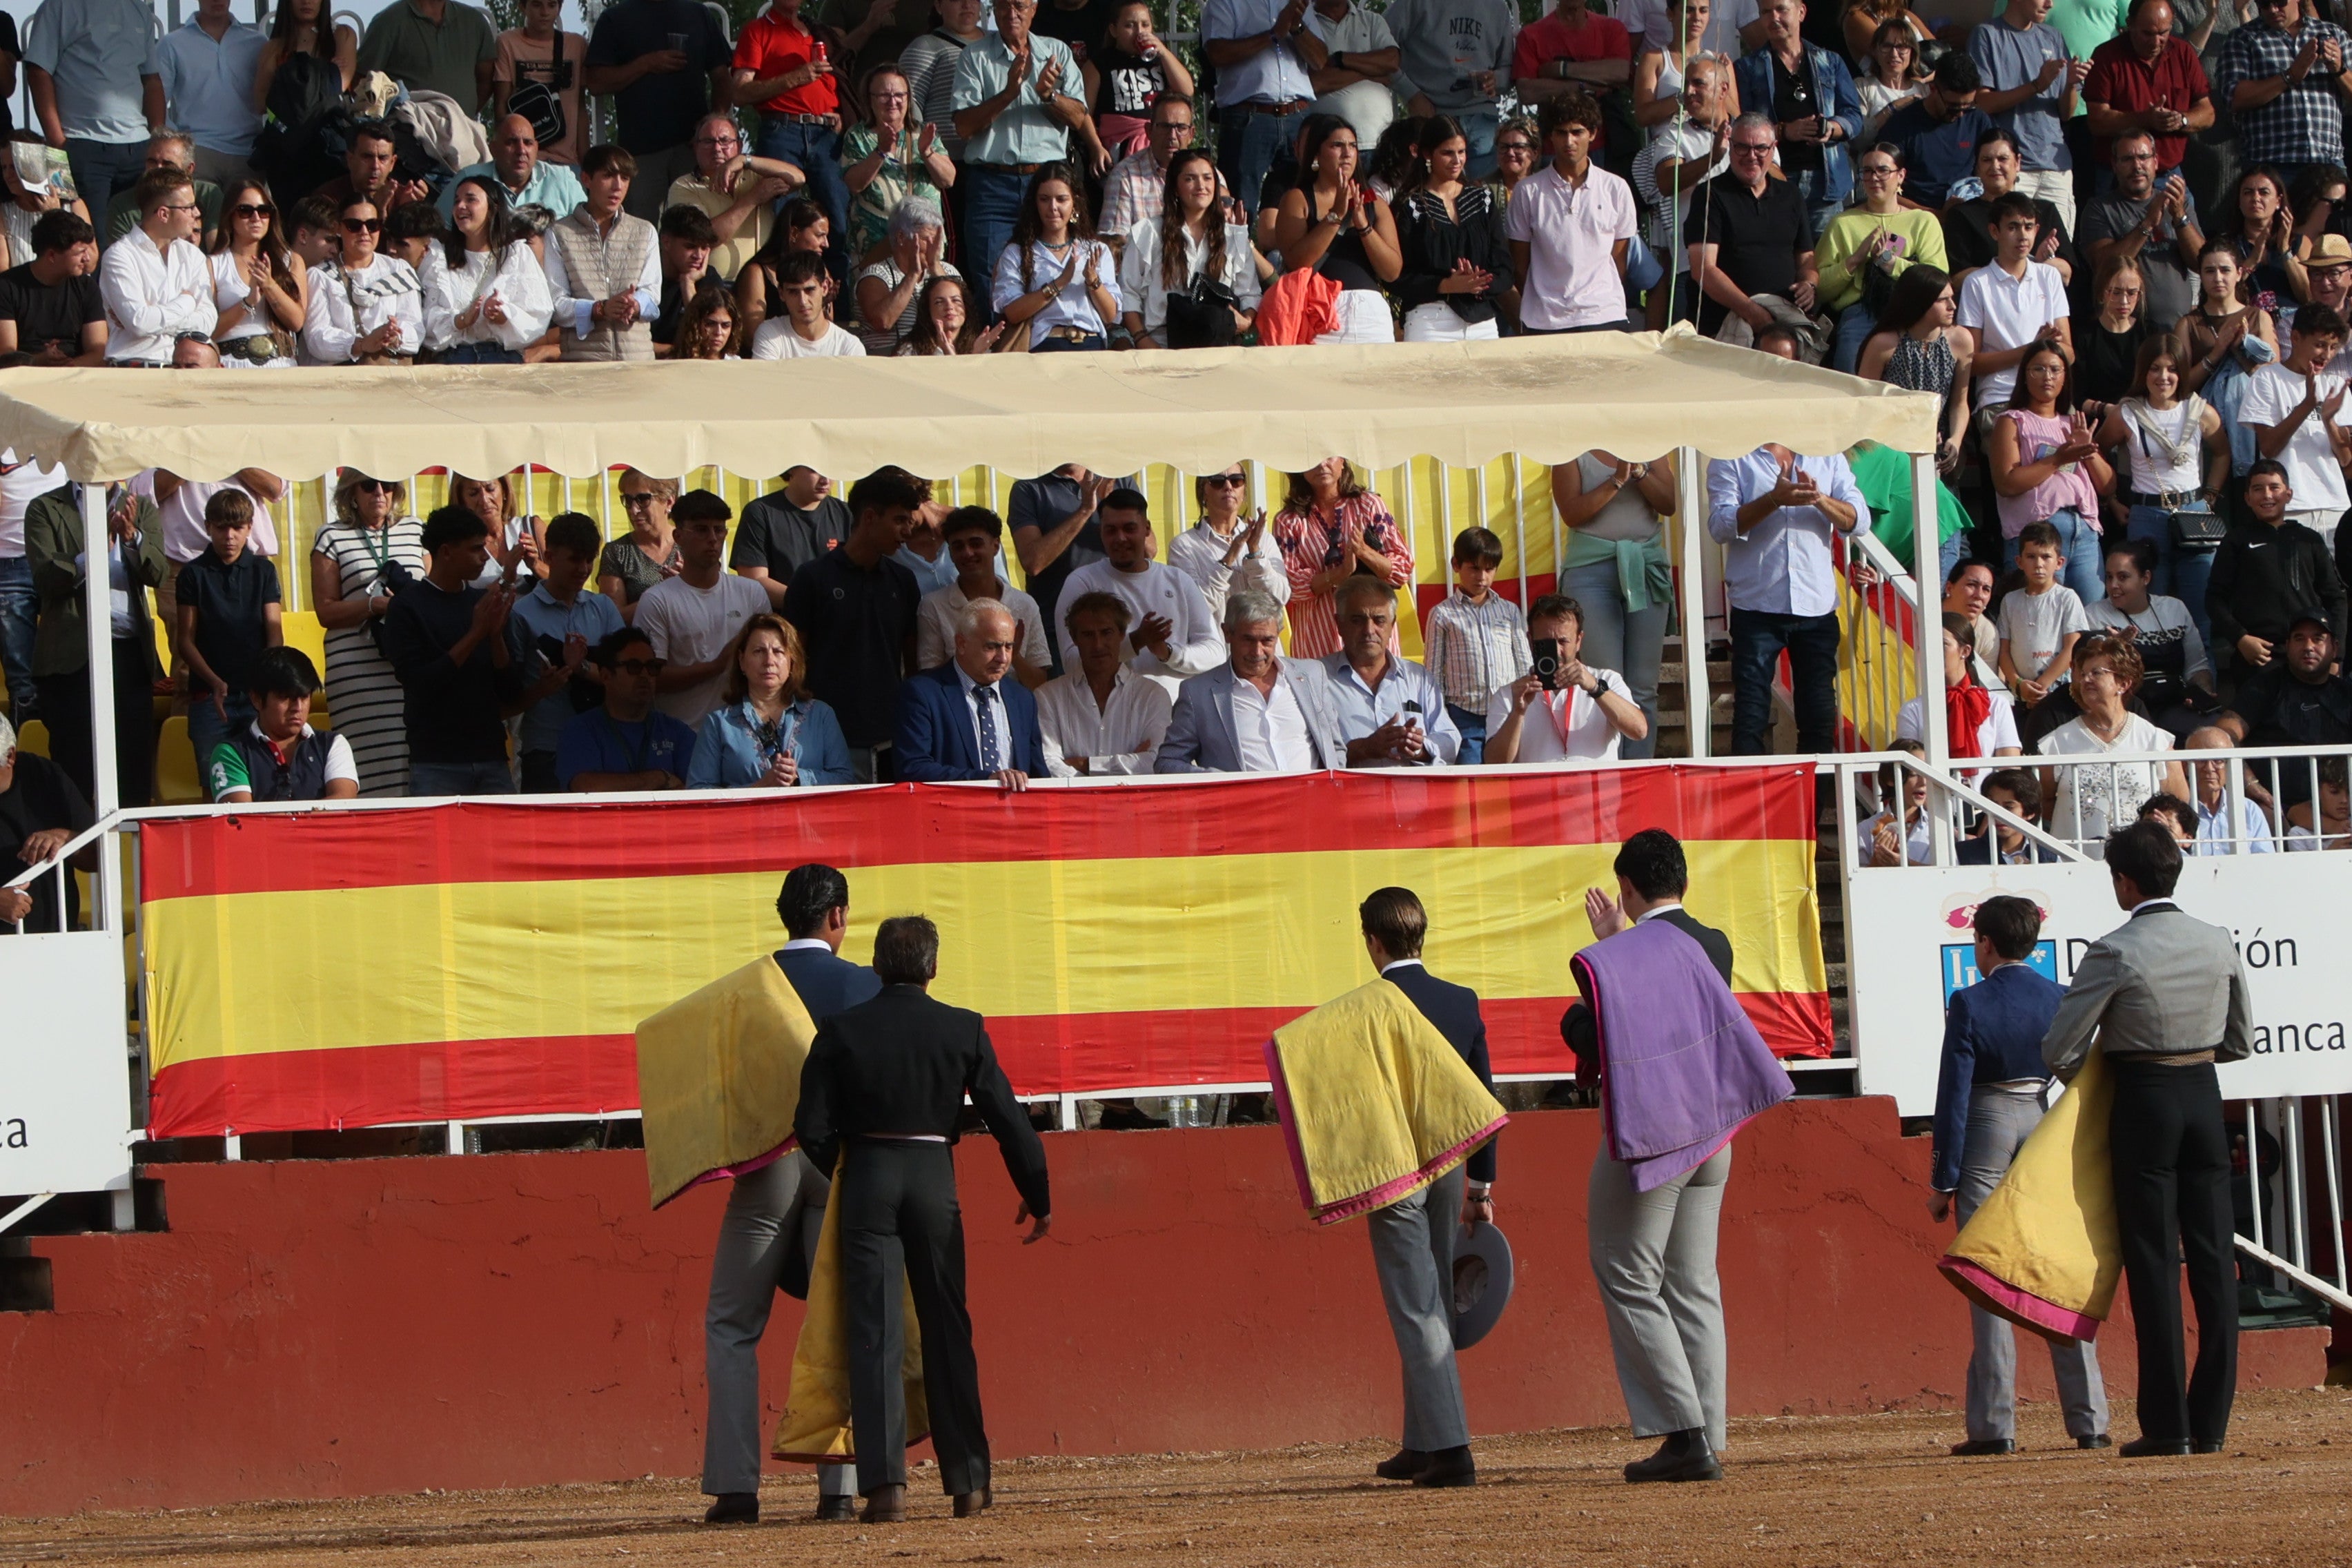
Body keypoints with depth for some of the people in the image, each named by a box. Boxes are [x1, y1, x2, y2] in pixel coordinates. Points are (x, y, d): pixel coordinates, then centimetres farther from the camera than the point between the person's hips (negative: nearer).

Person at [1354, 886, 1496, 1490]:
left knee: (1417, 1311, -6)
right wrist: (1483, 1183, 18)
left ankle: (1449, 1448, -13)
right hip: (1449, 1168, 6)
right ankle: (1422, 1445, 23)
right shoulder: (1463, 1003, 6)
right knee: (1436, 1305, 16)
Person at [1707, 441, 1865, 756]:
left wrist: (1820, 500, -16)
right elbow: (1720, 526, -9)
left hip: (1817, 606, 3)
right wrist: (1774, 500, -22)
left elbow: (1858, 520, 3)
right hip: (1756, 608, -3)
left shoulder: (1828, 458, 11)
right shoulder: (1731, 459, 3)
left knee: (1820, 717, 5)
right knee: (1751, 718, -6)